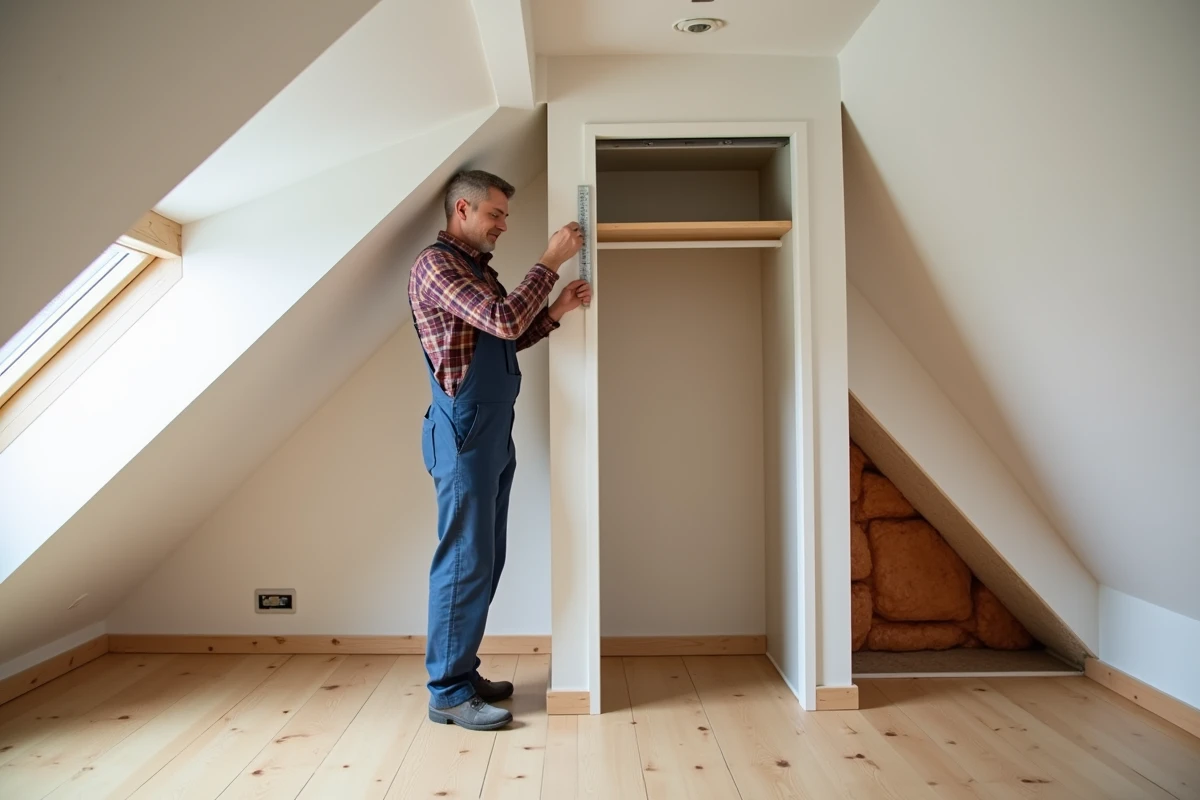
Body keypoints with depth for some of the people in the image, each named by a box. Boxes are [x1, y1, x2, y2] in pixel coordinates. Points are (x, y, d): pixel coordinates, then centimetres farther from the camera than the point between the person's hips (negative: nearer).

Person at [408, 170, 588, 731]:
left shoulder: (478, 268, 20)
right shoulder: (436, 264, -10)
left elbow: (509, 338, 20)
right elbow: (505, 321, -21)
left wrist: (557, 310, 6)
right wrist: (551, 260, -13)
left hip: (494, 430, 10)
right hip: (464, 429, -10)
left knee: (486, 559, 13)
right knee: (465, 561, -4)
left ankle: (462, 671, 25)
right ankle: (448, 693, 7)